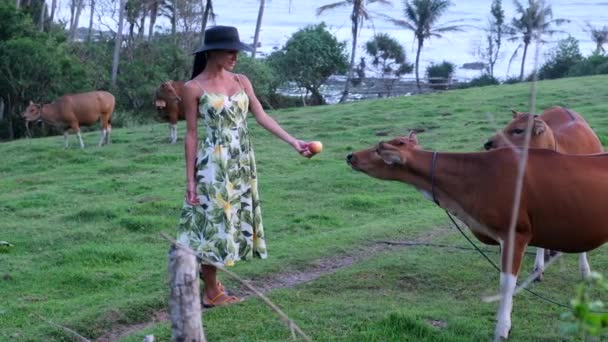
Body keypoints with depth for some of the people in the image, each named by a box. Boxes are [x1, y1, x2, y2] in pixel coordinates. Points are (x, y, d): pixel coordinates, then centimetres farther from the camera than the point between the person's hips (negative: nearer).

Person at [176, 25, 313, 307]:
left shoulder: (241, 81, 7)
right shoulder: (194, 88, -7)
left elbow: (262, 116, 4)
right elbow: (191, 134, -6)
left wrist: (294, 142, -6)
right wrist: (190, 179, -7)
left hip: (243, 163, 6)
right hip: (214, 164, -6)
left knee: (233, 220, 11)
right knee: (214, 221, 0)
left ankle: (207, 272, 28)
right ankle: (212, 292, 12)